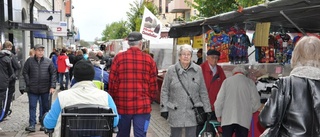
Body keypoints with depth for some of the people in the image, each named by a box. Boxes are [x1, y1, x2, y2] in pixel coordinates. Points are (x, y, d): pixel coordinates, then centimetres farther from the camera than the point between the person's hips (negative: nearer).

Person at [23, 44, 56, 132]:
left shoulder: (48, 62, 0)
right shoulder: (29, 61, 0)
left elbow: (53, 74, 0)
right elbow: (25, 73, 5)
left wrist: (52, 86, -7)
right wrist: (28, 84, -5)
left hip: (45, 89, 1)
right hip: (32, 89, 0)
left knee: (45, 107, 9)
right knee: (32, 107, 0)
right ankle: (32, 125, 5)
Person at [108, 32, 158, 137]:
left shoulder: (119, 58, -3)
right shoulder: (149, 60, -2)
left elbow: (112, 83, -1)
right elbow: (153, 85, 1)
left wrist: (114, 101, 12)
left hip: (122, 105, 1)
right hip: (142, 106, -1)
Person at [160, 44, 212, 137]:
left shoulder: (198, 70, 3)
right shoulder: (171, 70, -1)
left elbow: (203, 92, 7)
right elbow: (164, 91, 2)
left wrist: (207, 109, 6)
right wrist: (164, 108, -3)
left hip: (192, 113, 1)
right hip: (175, 113, 0)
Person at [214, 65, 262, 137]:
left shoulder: (227, 81, 3)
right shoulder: (250, 83, 3)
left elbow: (219, 100, 1)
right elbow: (255, 101, 1)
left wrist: (218, 114, 13)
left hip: (228, 118, 0)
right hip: (244, 120, 0)